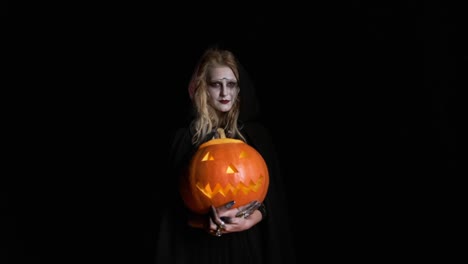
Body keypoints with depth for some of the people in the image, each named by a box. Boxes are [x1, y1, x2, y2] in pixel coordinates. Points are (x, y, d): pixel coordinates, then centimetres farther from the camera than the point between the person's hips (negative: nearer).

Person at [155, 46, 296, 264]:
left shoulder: (256, 134, 2)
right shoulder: (185, 137, -2)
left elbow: (273, 194, 1)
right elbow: (173, 202, -2)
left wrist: (252, 219, -16)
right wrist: (203, 222, -19)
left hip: (247, 243, 1)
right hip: (201, 245, -1)